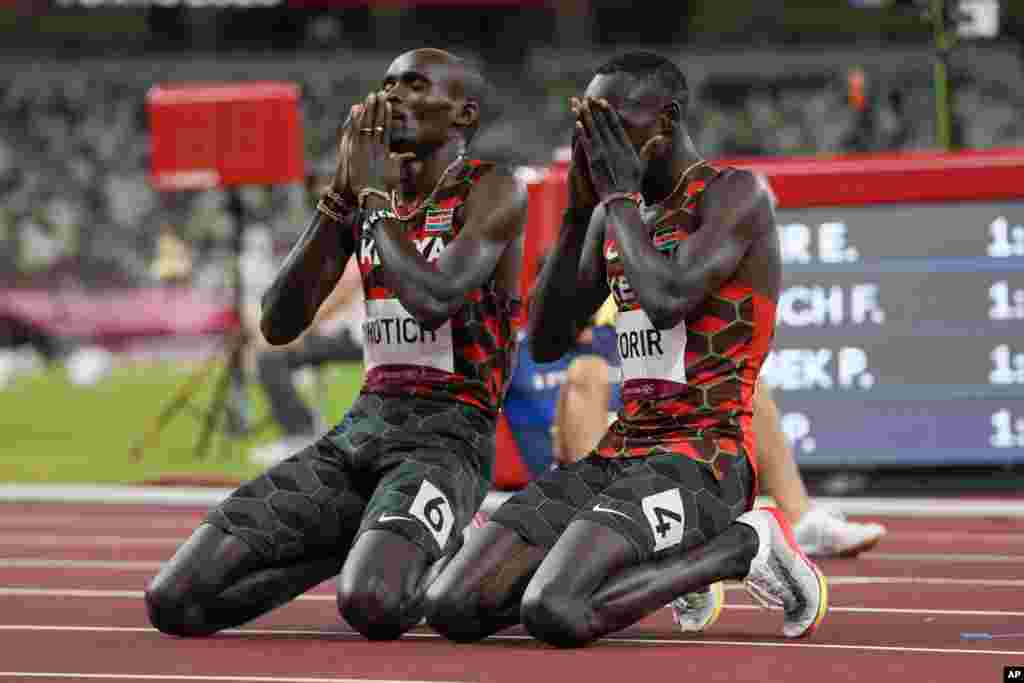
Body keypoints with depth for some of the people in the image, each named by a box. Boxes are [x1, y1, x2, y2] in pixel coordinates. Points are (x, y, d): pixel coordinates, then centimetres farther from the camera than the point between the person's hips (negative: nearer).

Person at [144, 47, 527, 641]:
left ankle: (451, 556, 1)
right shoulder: (363, 193, 14)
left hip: (447, 440, -6)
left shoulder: (494, 192, -5)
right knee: (175, 602, -10)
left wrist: (373, 191, -12)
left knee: (373, 606, -37)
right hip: (360, 430, 6)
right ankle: (367, 548, 12)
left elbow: (435, 301, -24)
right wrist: (342, 192, -3)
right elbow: (280, 325, 5)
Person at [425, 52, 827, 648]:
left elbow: (666, 301, -23)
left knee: (552, 615, -31)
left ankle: (744, 543, -6)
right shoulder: (615, 215, 17)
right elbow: (547, 343, 13)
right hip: (616, 455, 8)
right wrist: (580, 208, 5)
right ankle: (672, 565, 10)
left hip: (703, 462, -8)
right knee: (451, 609, -9)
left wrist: (619, 195, -10)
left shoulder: (739, 194, -7)